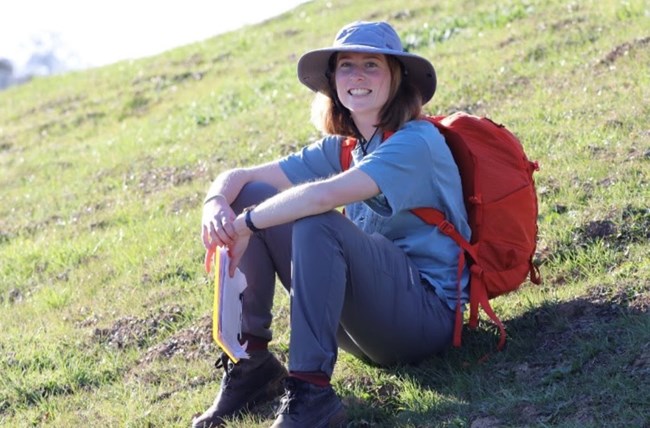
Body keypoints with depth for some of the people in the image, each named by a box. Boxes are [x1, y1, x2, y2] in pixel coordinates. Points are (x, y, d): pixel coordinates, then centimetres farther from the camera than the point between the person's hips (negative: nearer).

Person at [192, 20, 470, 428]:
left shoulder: (416, 142, -14)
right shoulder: (341, 149, 10)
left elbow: (324, 196, -30)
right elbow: (240, 176, 5)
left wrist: (245, 224, -20)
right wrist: (217, 204, -18)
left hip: (426, 314, -8)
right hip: (366, 318, 8)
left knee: (317, 224, -32)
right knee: (251, 196, -3)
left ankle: (311, 393, -32)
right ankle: (251, 362, -5)